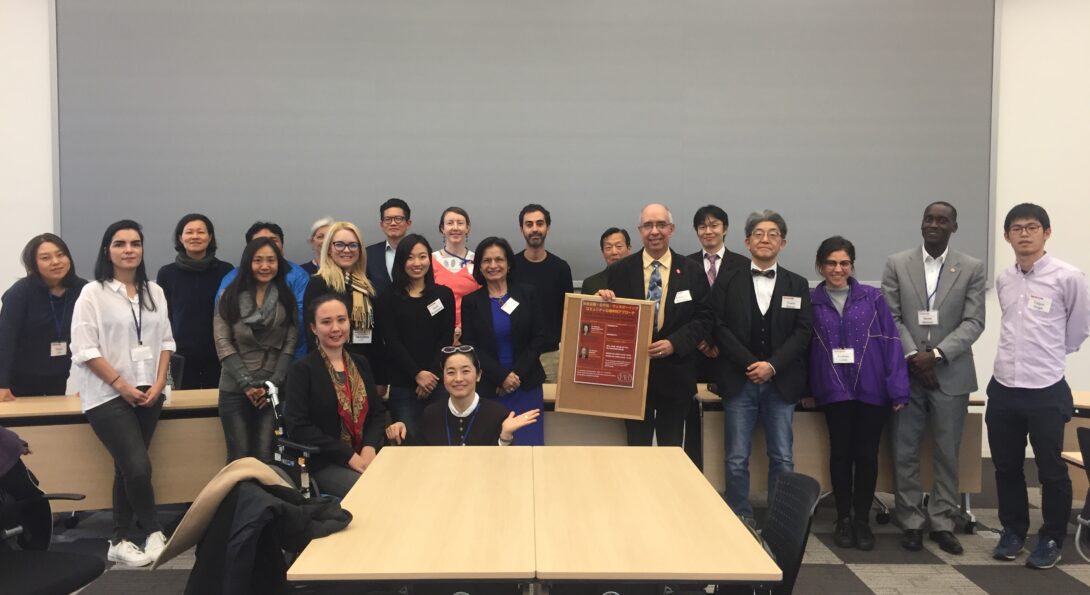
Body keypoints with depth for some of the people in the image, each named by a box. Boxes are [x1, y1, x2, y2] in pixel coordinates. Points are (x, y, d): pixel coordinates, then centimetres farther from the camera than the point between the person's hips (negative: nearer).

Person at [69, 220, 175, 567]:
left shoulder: (154, 292, 9)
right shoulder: (93, 293, -6)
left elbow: (165, 340, 10)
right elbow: (84, 348, -10)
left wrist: (159, 383, -3)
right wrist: (121, 384, -13)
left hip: (148, 393, 5)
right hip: (108, 395, -5)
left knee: (127, 468, 11)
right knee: (138, 467, -12)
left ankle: (119, 542, 20)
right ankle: (155, 533, 6)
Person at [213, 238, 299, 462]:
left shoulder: (287, 299, 7)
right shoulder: (231, 296, 5)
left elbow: (291, 343, 1)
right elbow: (222, 343, -2)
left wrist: (273, 384, -9)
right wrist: (246, 383, -10)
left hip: (274, 390, 0)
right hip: (235, 389, 0)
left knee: (266, 457, -5)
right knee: (239, 458, 0)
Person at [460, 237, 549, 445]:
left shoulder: (527, 295, 4)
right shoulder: (471, 301, 3)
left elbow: (540, 339, 1)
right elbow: (470, 347, -3)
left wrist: (517, 374, -9)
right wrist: (502, 376, -13)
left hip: (526, 385, 1)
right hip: (488, 388, 0)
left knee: (528, 442, 2)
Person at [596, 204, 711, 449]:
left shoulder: (691, 270, 2)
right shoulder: (620, 270, 1)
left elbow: (704, 317, 0)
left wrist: (674, 343, -14)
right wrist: (604, 300, -18)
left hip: (675, 375, 0)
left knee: (672, 450, 11)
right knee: (637, 448, 8)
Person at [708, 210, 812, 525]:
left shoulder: (798, 285, 9)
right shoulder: (728, 279, 5)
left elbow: (803, 331, 1)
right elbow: (718, 327, -2)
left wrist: (772, 365, -12)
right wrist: (750, 364, -11)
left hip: (781, 383, 1)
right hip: (739, 381, -1)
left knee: (782, 460, 4)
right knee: (737, 460, 2)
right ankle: (740, 521, 14)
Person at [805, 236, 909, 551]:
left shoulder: (872, 297, 1)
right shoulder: (810, 301, 2)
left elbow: (891, 341, -1)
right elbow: (803, 347, 3)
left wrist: (898, 389, -6)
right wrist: (807, 389, -2)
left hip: (872, 389, 0)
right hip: (834, 391, 0)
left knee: (866, 454, 6)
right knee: (841, 453, 8)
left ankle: (862, 520, 21)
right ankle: (843, 519, 21)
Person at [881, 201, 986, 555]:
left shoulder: (972, 268, 3)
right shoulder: (897, 264, 4)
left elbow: (974, 322, -3)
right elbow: (891, 318, 0)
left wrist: (937, 354, -16)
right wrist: (913, 356, -12)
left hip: (951, 374, 0)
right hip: (906, 372, 0)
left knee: (948, 454, 7)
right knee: (905, 453, 3)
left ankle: (942, 523, 18)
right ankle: (911, 522, 15)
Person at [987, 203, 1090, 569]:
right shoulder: (1003, 280, 6)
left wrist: (1051, 356, 13)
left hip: (1046, 390, -4)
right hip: (1003, 387, 4)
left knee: (1051, 470, 7)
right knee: (1006, 468, 13)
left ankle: (1052, 539, 24)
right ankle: (1013, 531, 29)